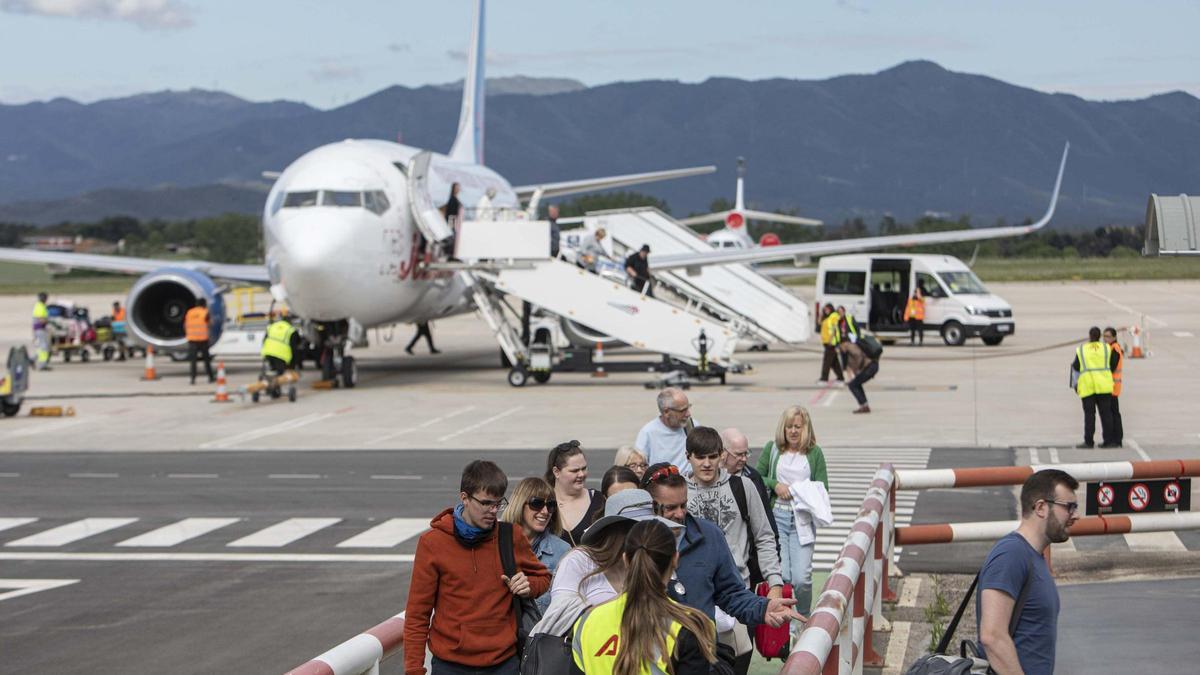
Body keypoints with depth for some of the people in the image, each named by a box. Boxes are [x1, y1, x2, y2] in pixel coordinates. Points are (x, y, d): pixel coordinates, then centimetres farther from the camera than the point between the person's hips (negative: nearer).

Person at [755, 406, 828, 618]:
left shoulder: (814, 453, 9)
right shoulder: (771, 449, 10)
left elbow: (823, 489, 8)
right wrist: (775, 485, -7)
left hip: (803, 519, 0)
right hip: (776, 515, 0)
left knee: (801, 578, -10)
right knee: (780, 576, -10)